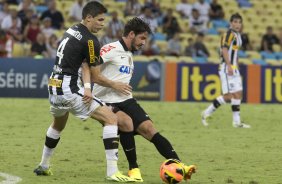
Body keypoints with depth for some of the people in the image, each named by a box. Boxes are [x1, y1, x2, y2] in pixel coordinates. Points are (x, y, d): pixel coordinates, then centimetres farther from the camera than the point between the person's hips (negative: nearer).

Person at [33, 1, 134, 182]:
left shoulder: (71, 31, 11)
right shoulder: (90, 40, -14)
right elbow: (95, 74, -4)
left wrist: (86, 87, -3)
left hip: (54, 87, 9)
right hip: (69, 90, -9)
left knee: (58, 125, 36)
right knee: (111, 119, -8)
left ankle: (43, 166, 48)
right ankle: (112, 172, -15)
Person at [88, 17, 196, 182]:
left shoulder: (129, 56, 19)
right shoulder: (111, 50, -10)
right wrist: (114, 85, -22)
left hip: (126, 100, 8)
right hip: (106, 102, -8)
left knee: (148, 128, -7)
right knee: (127, 123, -31)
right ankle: (134, 169, -17)